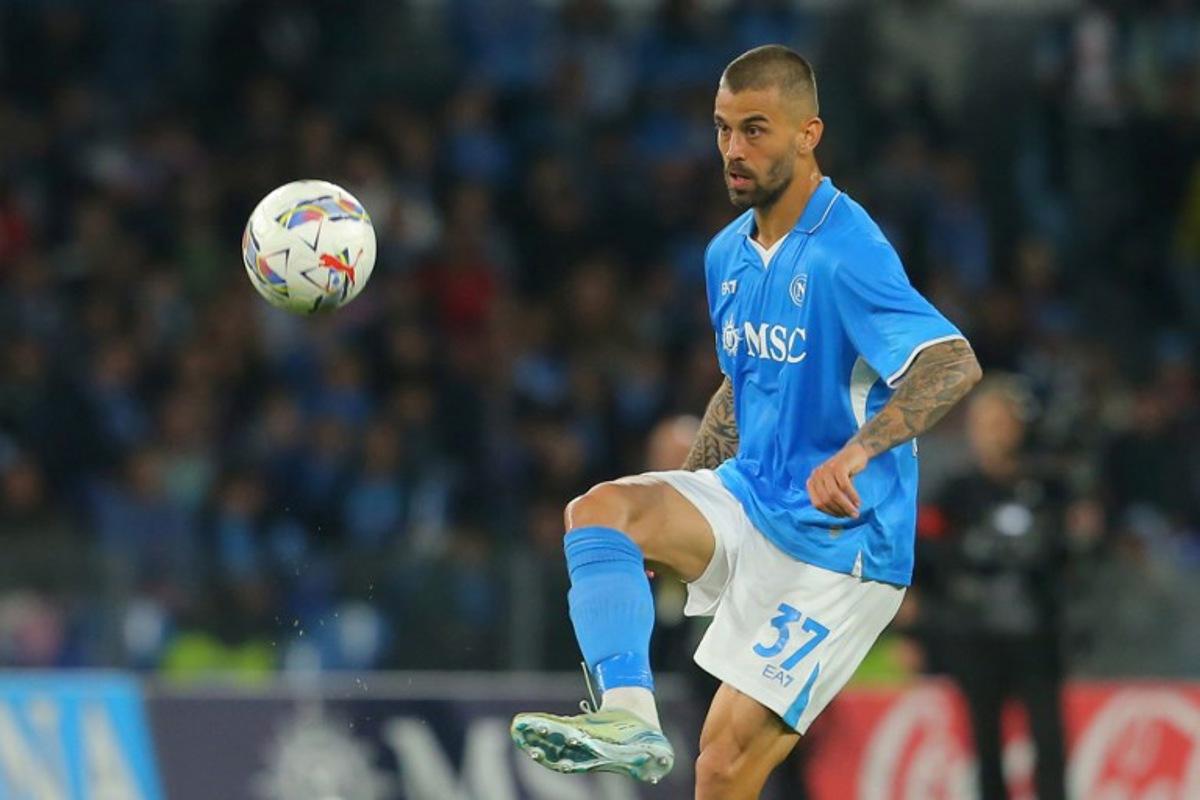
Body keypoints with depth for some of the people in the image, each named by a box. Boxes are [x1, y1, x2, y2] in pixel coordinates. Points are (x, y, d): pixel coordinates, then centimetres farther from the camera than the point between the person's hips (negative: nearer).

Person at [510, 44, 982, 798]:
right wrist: (670, 517, 18)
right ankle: (628, 714, -32)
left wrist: (858, 451, -46)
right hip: (748, 500, 8)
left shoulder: (846, 251, -18)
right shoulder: (728, 255, 9)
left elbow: (955, 364, -31)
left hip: (837, 537, -7)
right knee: (599, 510, -19)